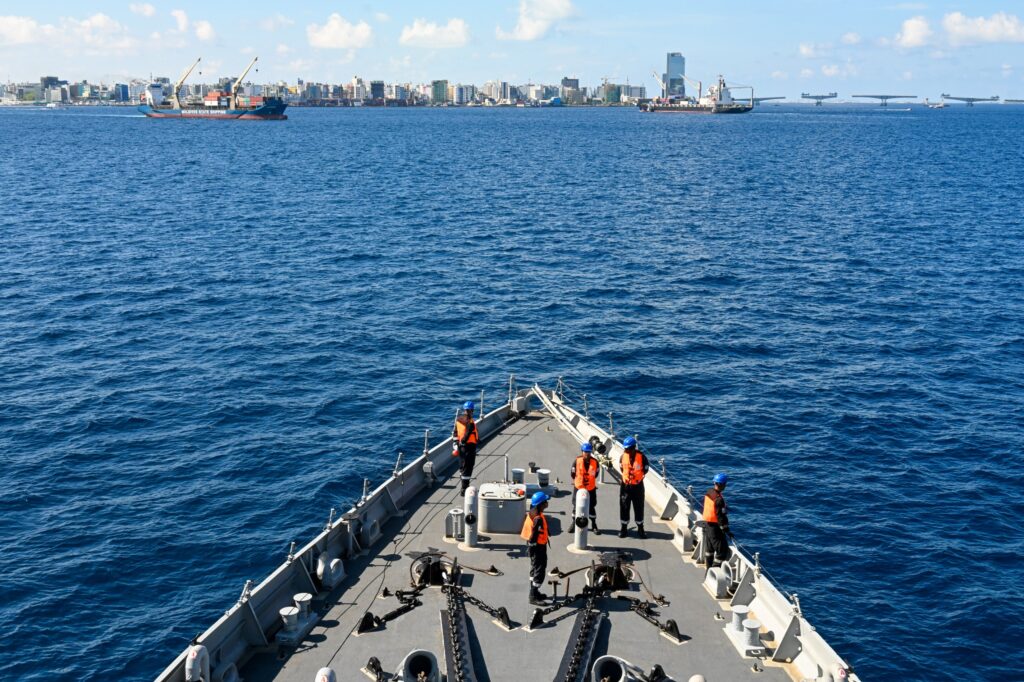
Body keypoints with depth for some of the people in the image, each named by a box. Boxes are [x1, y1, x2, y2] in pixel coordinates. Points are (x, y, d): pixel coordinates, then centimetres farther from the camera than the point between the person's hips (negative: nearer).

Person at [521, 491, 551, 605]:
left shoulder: (532, 513, 3)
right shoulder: (539, 518, -27)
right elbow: (534, 536, -25)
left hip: (532, 545, 10)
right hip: (538, 547, -10)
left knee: (534, 569, 21)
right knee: (539, 571, -1)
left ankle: (534, 592, 35)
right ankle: (533, 597, 4)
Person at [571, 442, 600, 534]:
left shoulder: (595, 462, -13)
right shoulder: (577, 461, -15)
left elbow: (596, 473, 3)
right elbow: (572, 473, -2)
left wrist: (590, 480, 6)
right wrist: (577, 480, 8)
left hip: (591, 489, 0)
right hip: (578, 488, 0)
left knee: (592, 507, 8)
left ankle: (594, 525, 21)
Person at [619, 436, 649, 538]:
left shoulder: (641, 456, -15)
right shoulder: (623, 456, -6)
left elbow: (646, 468, -1)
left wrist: (638, 477, -2)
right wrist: (626, 476, 7)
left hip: (637, 486, -2)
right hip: (625, 485, 2)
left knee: (639, 508, 8)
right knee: (624, 507, 7)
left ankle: (640, 529, 22)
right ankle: (623, 528, 21)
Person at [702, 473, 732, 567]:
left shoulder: (709, 492, 0)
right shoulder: (719, 499, -27)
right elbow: (721, 516, -24)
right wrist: (726, 530, -17)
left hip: (707, 523, 10)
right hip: (715, 526, -10)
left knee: (709, 547, 23)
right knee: (722, 549, -1)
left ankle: (709, 567, 37)